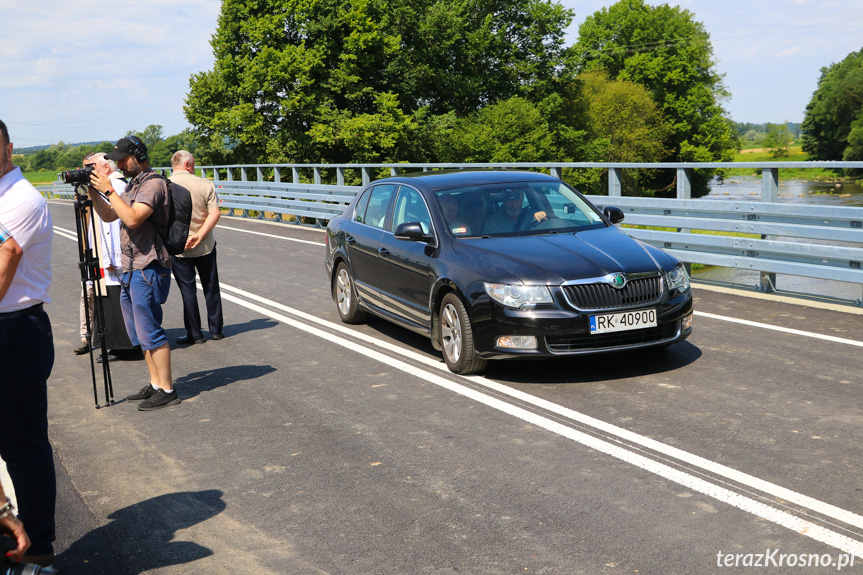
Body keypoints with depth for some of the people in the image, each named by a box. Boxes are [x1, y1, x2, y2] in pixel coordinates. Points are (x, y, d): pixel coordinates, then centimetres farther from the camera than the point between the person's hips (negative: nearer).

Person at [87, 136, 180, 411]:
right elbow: (109, 216, 22)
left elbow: (133, 218, -26)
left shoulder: (153, 184, -13)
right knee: (140, 334, 14)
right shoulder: (133, 185, 18)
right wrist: (94, 193, 8)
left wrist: (108, 190, -19)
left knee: (150, 331, -8)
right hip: (130, 270, 10)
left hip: (148, 270, -10)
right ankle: (155, 384, 23)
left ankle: (166, 391, -2)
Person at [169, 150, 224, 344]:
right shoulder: (205, 184, -3)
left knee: (188, 290, 6)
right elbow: (215, 213, -12)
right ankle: (216, 330, 21)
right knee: (211, 288, 13)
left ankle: (194, 334, 10)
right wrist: (199, 236, -15)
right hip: (205, 247, 1)